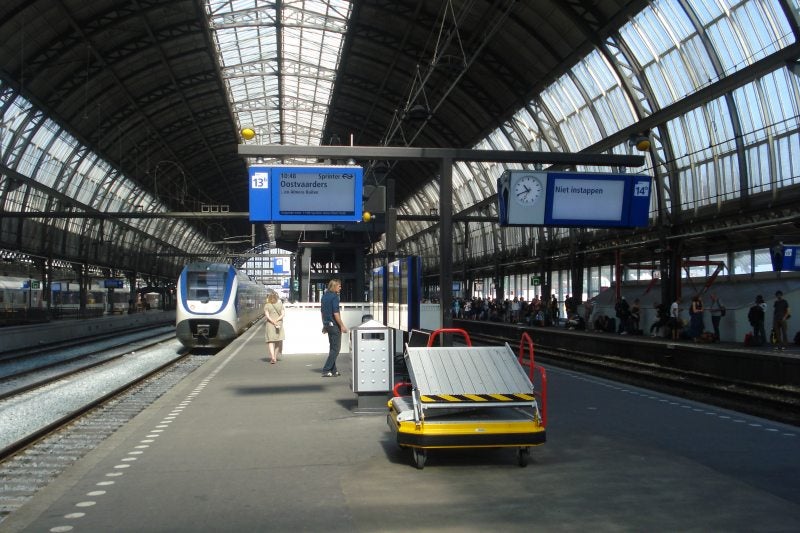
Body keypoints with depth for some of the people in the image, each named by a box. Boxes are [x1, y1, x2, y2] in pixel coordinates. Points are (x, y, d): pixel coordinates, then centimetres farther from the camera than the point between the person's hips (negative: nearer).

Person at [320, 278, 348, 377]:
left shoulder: (324, 296, 11)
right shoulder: (334, 297, -15)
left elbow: (322, 312, 16)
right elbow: (336, 313, -20)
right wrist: (342, 326, -15)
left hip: (327, 324, 9)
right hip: (334, 324, -9)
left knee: (333, 347, 16)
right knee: (336, 348, -3)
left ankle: (333, 370, 18)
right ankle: (326, 370, -6)